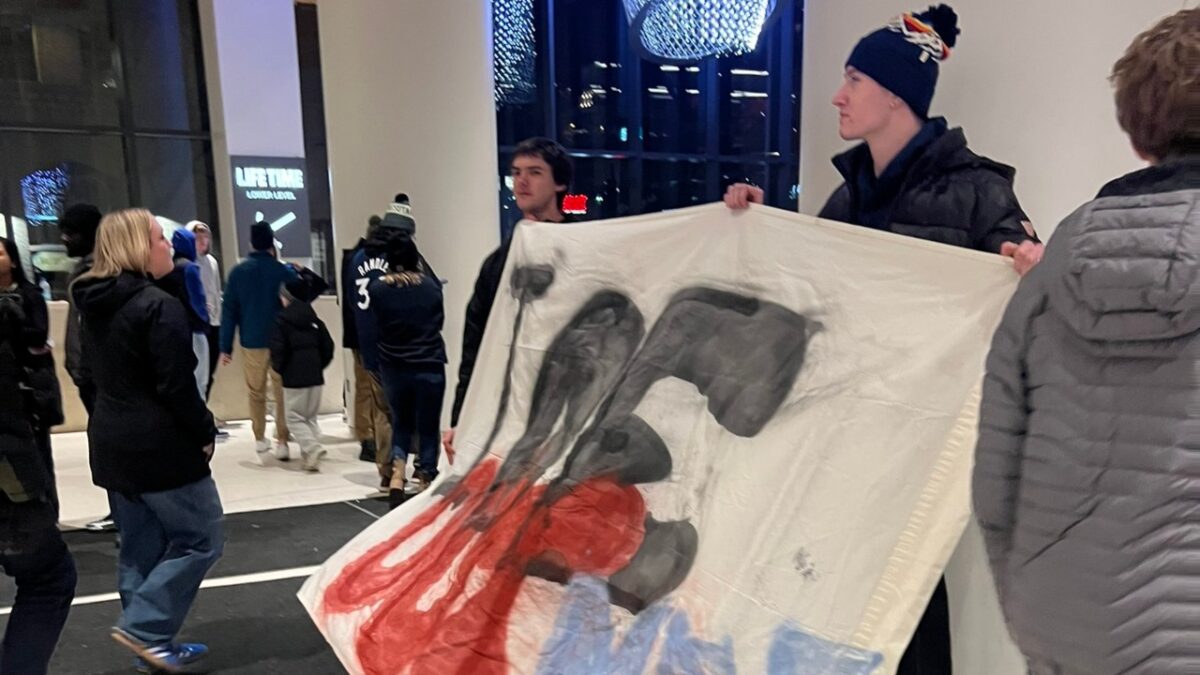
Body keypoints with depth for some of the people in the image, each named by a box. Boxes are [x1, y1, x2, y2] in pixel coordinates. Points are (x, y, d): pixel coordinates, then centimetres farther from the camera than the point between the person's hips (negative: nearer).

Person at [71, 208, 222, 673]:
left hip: (111, 442, 9)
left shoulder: (94, 306, 10)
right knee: (200, 538, 4)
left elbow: (99, 374, 16)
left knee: (140, 549, 15)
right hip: (161, 446, -9)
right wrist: (205, 433, -8)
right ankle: (144, 628, 0)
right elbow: (177, 386, -20)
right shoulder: (158, 306, -18)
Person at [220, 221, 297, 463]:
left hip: (252, 343, 1)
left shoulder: (238, 272, -1)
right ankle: (282, 441, 7)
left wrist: (226, 346, 3)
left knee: (256, 392, 15)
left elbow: (229, 311, -1)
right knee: (282, 393, 7)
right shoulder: (285, 271, -4)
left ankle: (260, 439, 14)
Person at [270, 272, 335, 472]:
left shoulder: (281, 320, -7)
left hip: (293, 377, -5)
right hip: (315, 375, 5)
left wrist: (278, 368, 3)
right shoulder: (314, 319, 9)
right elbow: (327, 346, 9)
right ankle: (310, 451, 9)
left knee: (294, 417, 3)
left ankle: (312, 448, -16)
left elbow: (278, 349, -14)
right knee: (311, 416, 16)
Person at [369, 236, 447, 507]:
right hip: (429, 366, -2)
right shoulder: (431, 285, -6)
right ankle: (425, 482, 10)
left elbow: (376, 322, 5)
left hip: (393, 367, 2)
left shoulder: (377, 288, -7)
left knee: (401, 422, 20)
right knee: (428, 427, 8)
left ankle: (397, 475, 4)